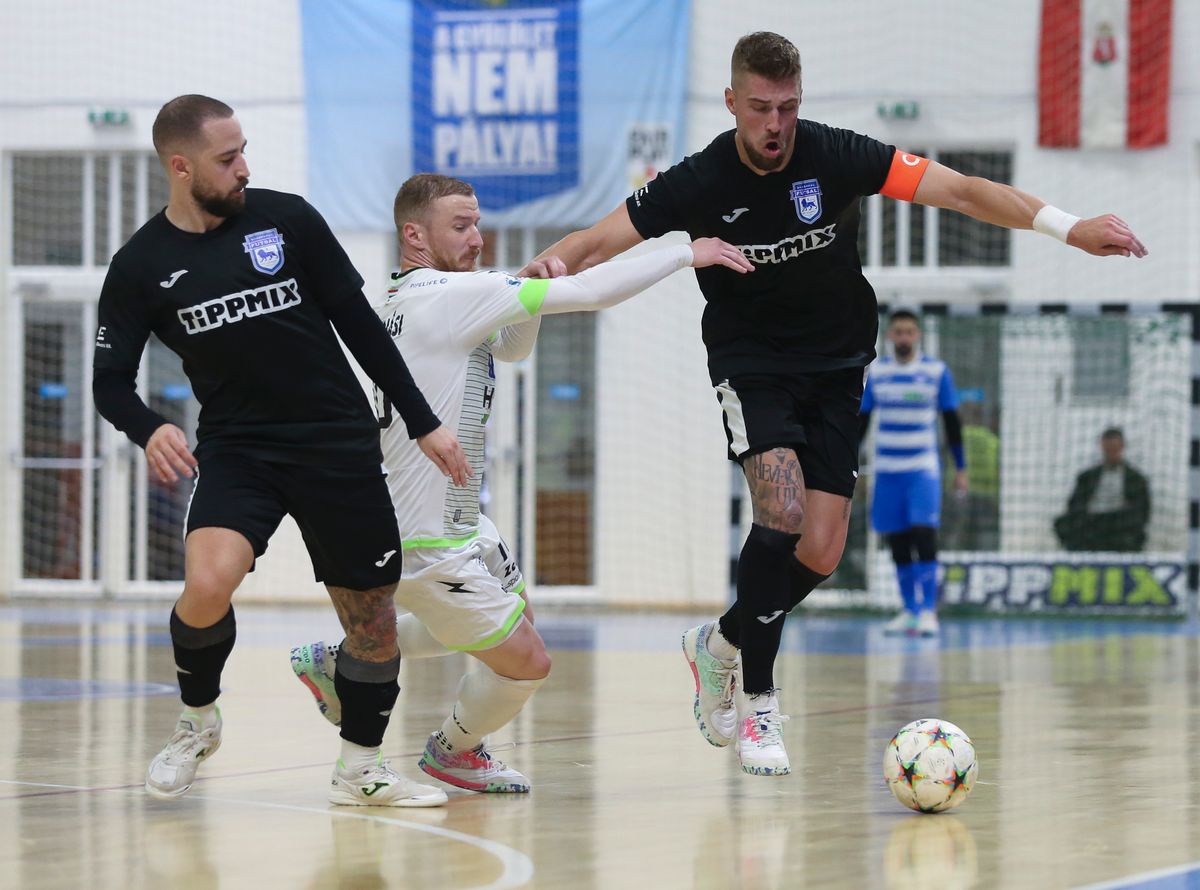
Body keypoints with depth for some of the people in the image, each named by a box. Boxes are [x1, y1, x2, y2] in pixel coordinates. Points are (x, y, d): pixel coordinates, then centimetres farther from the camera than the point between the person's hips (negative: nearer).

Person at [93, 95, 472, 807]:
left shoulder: (286, 219, -1)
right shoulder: (142, 266, -1)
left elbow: (360, 324, 5)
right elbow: (111, 380, 3)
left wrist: (425, 425, 4)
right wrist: (150, 429, -20)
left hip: (338, 445, 2)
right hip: (235, 449, -1)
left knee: (373, 613, 3)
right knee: (208, 583, -26)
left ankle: (361, 768, 25)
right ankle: (198, 719, 3)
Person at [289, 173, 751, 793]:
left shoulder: (407, 299, 8)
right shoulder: (448, 293, -21)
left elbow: (512, 347, 21)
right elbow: (590, 293, -21)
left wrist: (529, 289, 0)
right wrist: (687, 254, -12)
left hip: (456, 517, 10)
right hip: (426, 539, -10)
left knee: (512, 615, 28)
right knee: (524, 662, 1)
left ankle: (341, 661, 29)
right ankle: (453, 751, 30)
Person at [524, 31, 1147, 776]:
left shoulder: (836, 156, -14)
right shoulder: (699, 183, -14)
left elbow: (961, 191, -16)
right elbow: (599, 243, -11)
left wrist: (1069, 227, -25)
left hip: (837, 371, 2)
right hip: (752, 369, -2)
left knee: (821, 554, -6)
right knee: (783, 512, -25)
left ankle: (721, 643, 23)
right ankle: (758, 697, -10)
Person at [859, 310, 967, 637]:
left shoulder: (937, 371, 0)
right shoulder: (876, 372, 6)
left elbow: (952, 422, 5)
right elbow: (860, 421, 11)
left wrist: (961, 468, 2)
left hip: (923, 469, -3)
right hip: (887, 471, 3)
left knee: (924, 536, -14)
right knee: (898, 544, 5)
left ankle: (928, 611, -14)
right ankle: (910, 610, 14)